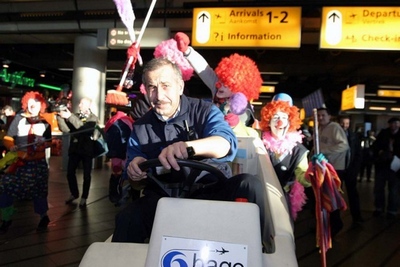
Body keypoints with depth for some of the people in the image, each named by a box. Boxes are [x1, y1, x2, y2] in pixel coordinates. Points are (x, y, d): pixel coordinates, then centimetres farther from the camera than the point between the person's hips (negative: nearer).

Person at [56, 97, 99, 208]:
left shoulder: (93, 118, -5)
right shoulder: (75, 116, 9)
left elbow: (84, 128, -23)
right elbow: (65, 129, -3)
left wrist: (70, 117, -27)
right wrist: (60, 116, -15)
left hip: (87, 150, -4)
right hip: (75, 149, 4)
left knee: (86, 175, 6)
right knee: (70, 173, 7)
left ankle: (84, 197, 22)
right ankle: (74, 193, 29)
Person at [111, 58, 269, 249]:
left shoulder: (204, 111, -2)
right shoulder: (140, 127, 8)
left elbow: (226, 143, -23)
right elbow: (133, 179, 10)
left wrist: (188, 146, -44)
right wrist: (134, 172, -16)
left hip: (209, 193, -1)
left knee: (250, 185, -28)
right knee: (126, 219, -27)